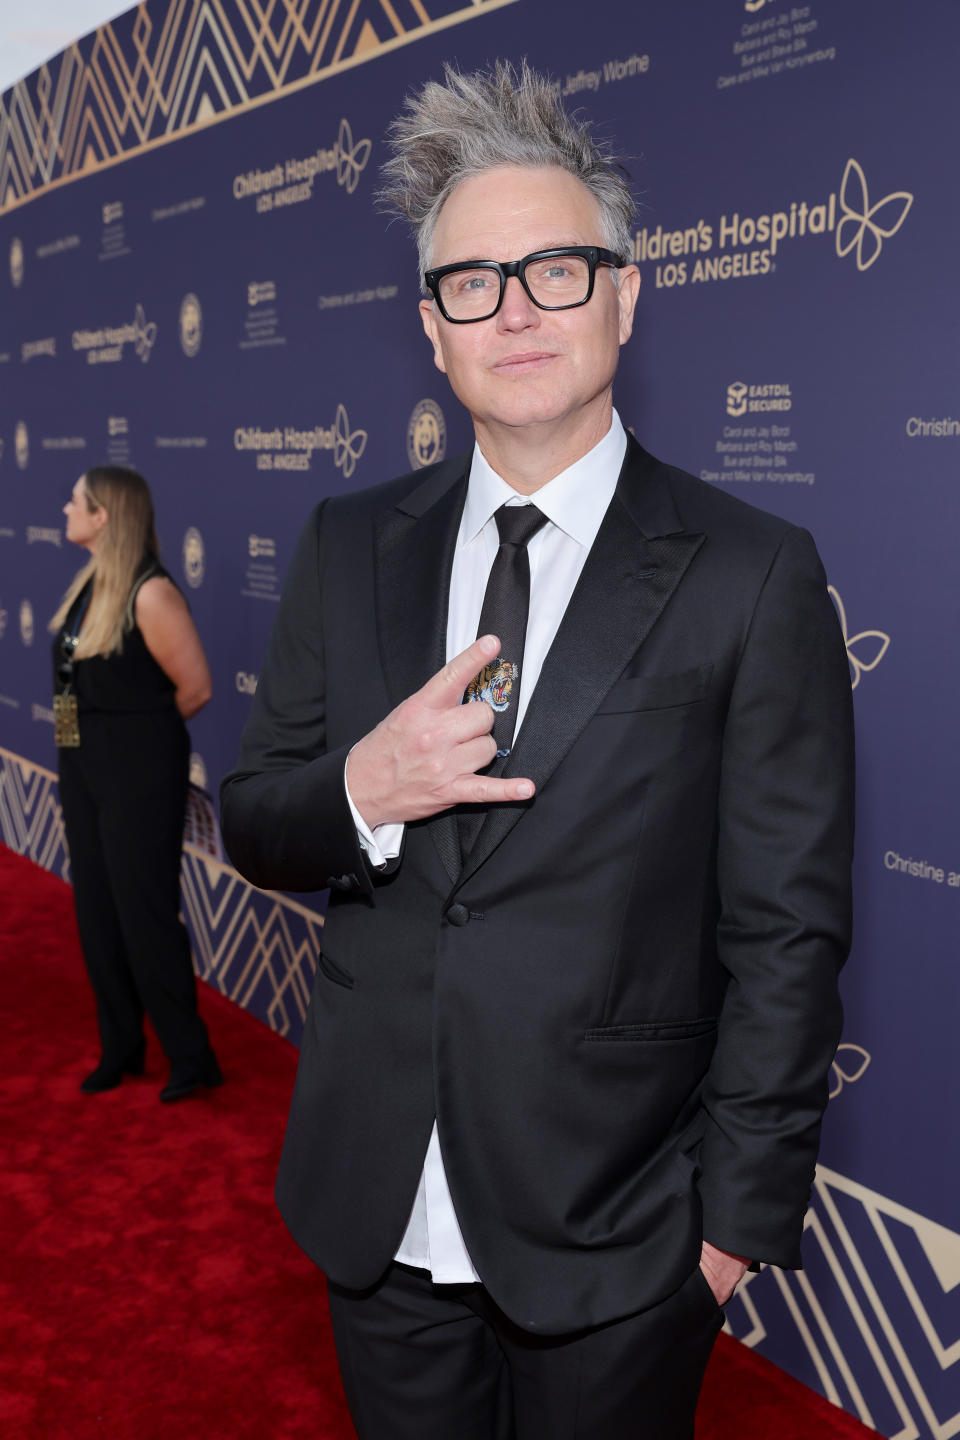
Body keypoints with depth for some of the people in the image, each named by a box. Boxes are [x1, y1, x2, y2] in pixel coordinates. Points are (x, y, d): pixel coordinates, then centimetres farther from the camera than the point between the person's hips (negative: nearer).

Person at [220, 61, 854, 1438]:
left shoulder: (753, 578, -11)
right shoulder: (349, 548, 2)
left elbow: (786, 936, -9)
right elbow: (251, 824, 5)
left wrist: (740, 1217, -8)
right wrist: (361, 791, -16)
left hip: (611, 1239, -3)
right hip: (376, 1211, 4)